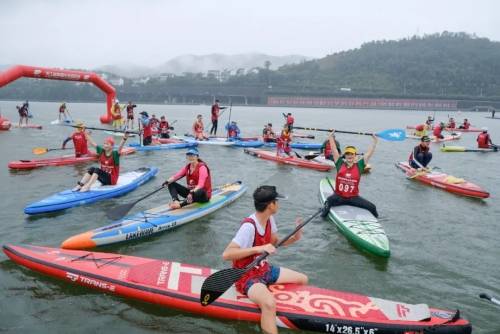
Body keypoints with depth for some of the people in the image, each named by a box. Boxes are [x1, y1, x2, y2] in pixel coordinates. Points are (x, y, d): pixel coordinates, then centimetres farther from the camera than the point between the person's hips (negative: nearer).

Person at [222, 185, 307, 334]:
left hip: (264, 269, 9)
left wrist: (294, 238, -5)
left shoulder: (269, 219, -3)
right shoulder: (249, 226, -30)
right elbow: (226, 254, -35)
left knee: (303, 280, 15)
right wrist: (258, 249, -40)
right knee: (269, 303, -36)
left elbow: (274, 242, 14)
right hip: (247, 276, -9)